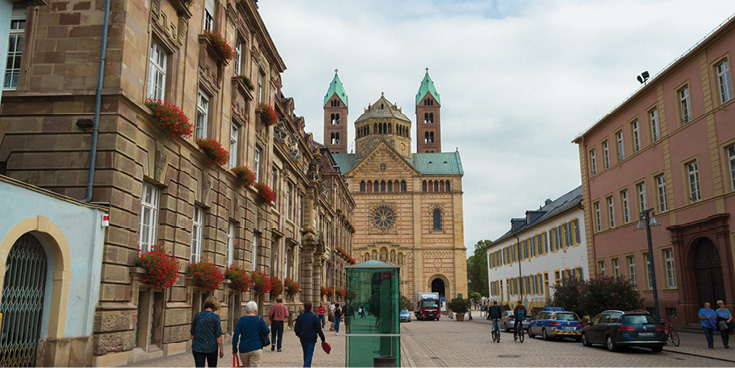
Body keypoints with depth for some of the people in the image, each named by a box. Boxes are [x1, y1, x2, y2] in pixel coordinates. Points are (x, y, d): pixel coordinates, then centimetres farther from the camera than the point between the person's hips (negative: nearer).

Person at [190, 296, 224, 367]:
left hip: (198, 348, 2)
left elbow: (192, 333, 7)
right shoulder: (215, 317, -11)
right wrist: (222, 349, 0)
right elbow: (218, 336, -10)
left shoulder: (197, 316, -1)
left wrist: (193, 346, 21)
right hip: (211, 348, -2)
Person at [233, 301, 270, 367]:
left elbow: (235, 335, -3)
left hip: (243, 349, 2)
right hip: (256, 348, -2)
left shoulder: (241, 320, 0)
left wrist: (234, 350, 4)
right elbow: (267, 331, -10)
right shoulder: (259, 319, -2)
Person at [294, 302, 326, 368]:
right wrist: (323, 339, 5)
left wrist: (299, 335, 22)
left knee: (305, 354, 18)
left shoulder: (299, 317, -1)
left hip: (303, 339, 3)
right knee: (309, 354, -5)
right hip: (311, 339, -3)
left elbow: (296, 329, 1)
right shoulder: (314, 317, -7)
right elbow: (319, 330, -5)